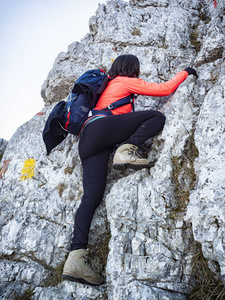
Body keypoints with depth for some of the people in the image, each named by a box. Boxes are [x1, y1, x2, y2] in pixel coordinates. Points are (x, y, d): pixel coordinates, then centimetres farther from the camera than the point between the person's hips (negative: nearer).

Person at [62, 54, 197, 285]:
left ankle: (76, 257, -21)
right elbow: (165, 89, 12)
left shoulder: (107, 86, 36)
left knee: (92, 195, -9)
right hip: (103, 127, -8)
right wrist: (185, 73, 28)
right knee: (157, 117, -2)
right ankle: (126, 150, -21)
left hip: (86, 140, 8)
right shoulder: (126, 81, 14)